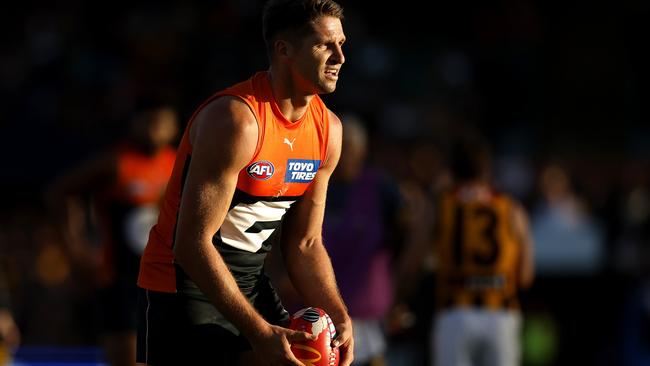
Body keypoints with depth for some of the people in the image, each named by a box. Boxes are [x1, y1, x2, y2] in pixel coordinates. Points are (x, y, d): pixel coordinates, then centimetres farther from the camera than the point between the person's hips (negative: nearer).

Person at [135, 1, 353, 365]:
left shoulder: (328, 129, 1)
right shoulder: (238, 119, -24)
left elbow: (305, 243, 8)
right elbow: (192, 244, -26)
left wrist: (338, 317, -9)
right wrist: (258, 332, -29)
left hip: (251, 281, 8)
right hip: (185, 281, -8)